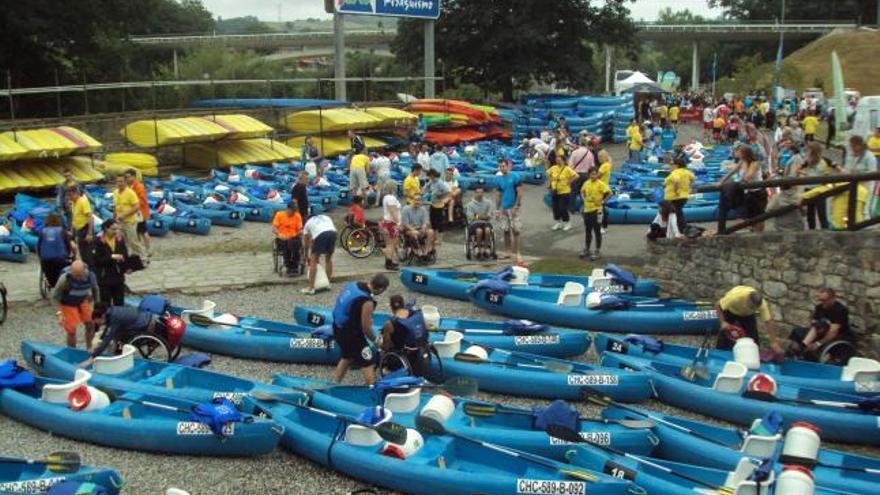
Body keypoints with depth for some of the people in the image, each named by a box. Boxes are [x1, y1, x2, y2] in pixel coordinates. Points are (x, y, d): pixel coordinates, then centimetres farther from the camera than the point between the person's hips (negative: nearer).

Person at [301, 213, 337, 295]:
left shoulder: (308, 223, 31)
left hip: (320, 235, -4)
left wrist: (308, 257, 51)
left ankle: (311, 288, 3)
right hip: (332, 233, 4)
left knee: (313, 261, 5)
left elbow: (307, 243, 35)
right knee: (328, 258, 25)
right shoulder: (326, 217, 39)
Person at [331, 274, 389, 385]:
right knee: (369, 363, 5)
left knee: (347, 357, 30)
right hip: (350, 333, -9)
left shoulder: (353, 284, -3)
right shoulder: (367, 302, -27)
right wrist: (376, 341, -1)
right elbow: (366, 328, -19)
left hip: (338, 328, 9)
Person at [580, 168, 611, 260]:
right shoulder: (586, 183, 5)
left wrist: (602, 202, -16)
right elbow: (582, 192, 24)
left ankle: (598, 251, 10)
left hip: (596, 210, -6)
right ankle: (586, 249, 26)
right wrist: (584, 199, 11)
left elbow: (609, 193, -19)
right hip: (587, 209, 6)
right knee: (587, 231, 15)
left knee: (597, 231, 2)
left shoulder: (600, 184, -13)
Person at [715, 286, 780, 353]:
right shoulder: (735, 296, -43)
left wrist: (774, 342, -30)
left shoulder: (762, 304, -36)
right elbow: (718, 305, -29)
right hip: (730, 312, -2)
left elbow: (768, 321, -29)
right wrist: (722, 322, -36)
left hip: (748, 315, 2)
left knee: (753, 337, -7)